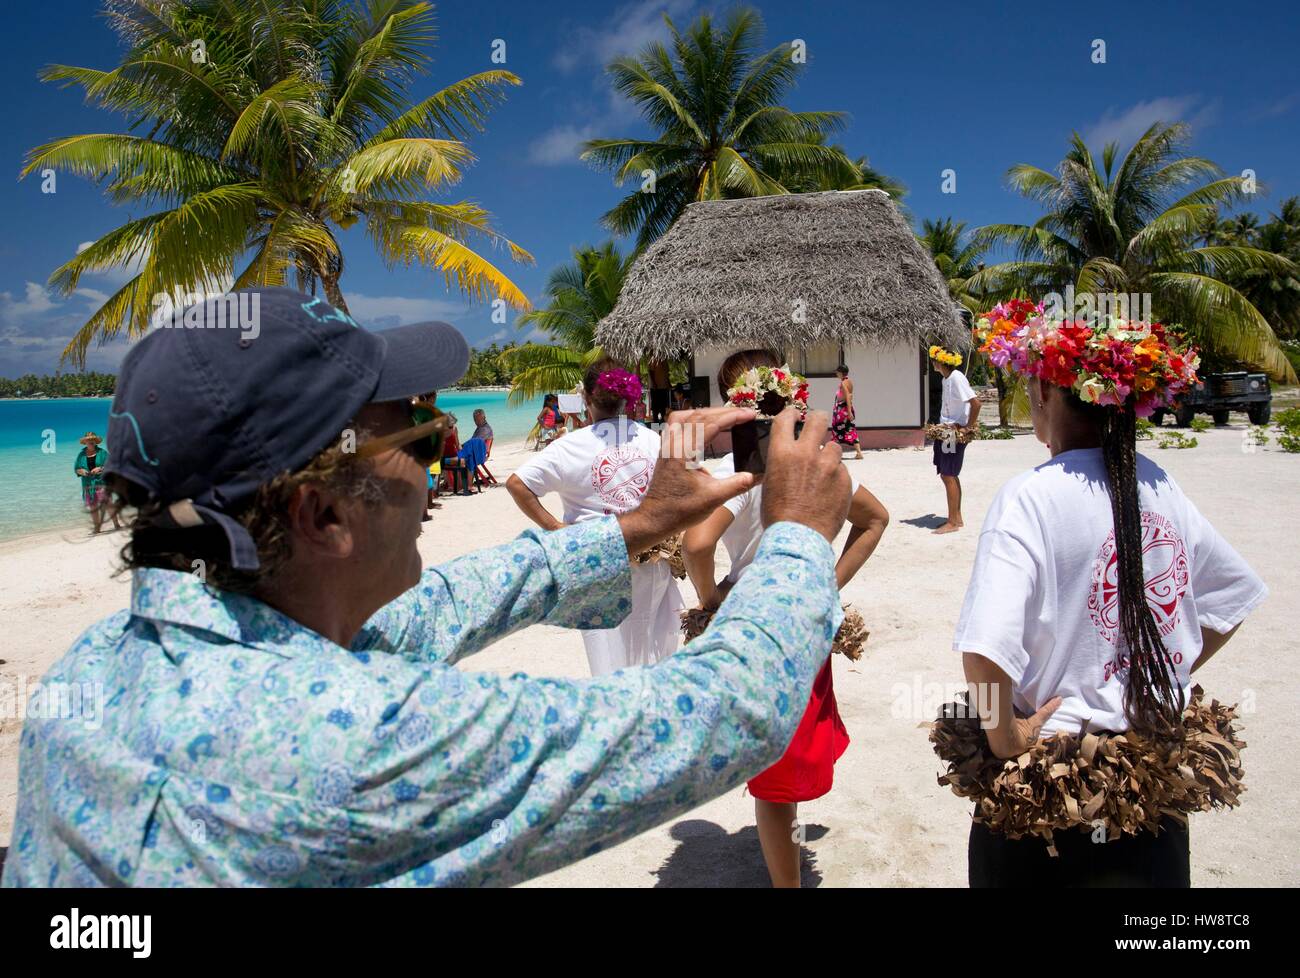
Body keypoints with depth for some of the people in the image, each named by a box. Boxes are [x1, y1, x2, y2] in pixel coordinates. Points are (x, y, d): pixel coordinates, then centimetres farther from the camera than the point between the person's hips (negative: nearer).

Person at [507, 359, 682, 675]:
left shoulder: (572, 446, -10)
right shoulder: (653, 440, -1)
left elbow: (516, 483, -16)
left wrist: (552, 526, -9)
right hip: (651, 561, 3)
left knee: (610, 658, 8)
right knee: (651, 655, 18)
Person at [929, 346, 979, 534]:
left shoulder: (956, 378, -17)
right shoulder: (946, 378, 11)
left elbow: (976, 403, -23)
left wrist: (968, 427, -18)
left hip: (955, 434, -10)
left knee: (949, 476, -5)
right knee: (949, 475, 14)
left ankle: (953, 522, 1)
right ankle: (957, 518, 23)